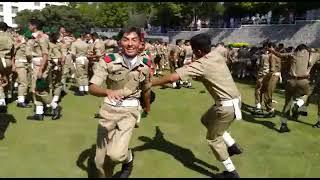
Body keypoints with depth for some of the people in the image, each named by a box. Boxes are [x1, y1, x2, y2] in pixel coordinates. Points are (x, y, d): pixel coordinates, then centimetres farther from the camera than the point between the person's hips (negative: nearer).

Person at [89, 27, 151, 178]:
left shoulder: (145, 65, -5)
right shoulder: (108, 61, -14)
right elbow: (92, 88, -22)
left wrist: (148, 106, 30)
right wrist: (108, 92, -43)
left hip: (130, 110, 0)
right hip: (109, 108, 1)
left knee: (116, 154, -19)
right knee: (101, 160, 8)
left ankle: (128, 159, 17)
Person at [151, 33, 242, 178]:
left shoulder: (200, 65, -19)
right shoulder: (217, 54, 3)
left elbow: (173, 77, -26)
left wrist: (150, 84, -16)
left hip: (227, 105, -8)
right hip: (235, 100, 9)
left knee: (213, 139, 10)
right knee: (206, 120, 26)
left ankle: (231, 172, 22)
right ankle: (232, 145, 26)